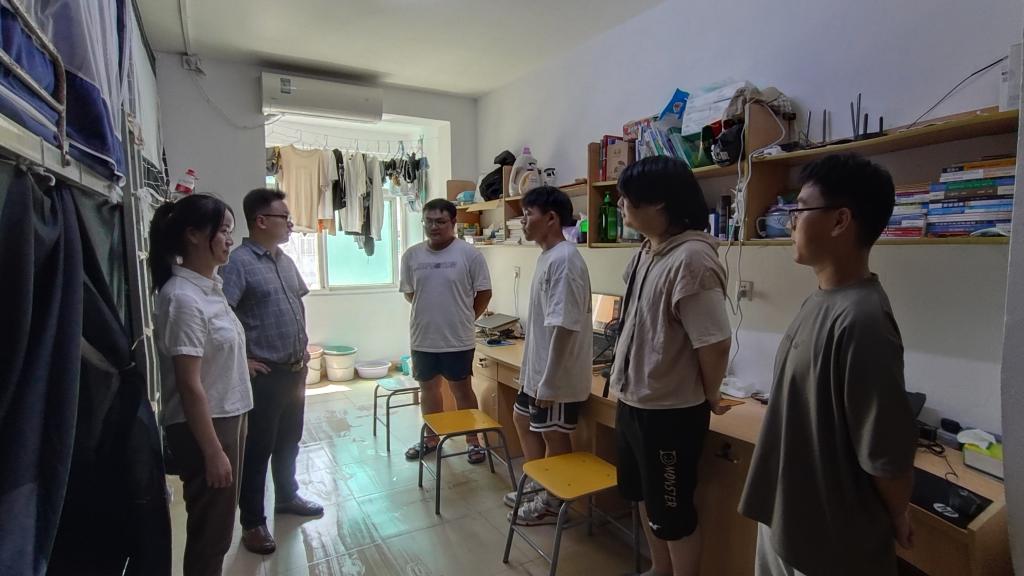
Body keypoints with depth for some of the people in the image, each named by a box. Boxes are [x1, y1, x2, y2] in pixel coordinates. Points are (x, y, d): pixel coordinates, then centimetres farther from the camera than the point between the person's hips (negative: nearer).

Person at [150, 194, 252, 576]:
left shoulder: (211, 286, 6)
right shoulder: (182, 298, -21)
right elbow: (189, 386, -22)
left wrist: (235, 426, 18)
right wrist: (213, 451, -18)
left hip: (228, 418, 8)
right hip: (204, 427, -8)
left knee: (220, 526, 22)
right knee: (209, 531, 9)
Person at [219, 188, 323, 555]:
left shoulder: (286, 261, 10)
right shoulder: (238, 262, -16)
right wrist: (242, 360, -18)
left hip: (295, 370, 8)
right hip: (264, 374, -7)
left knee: (289, 441, 21)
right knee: (258, 449, 7)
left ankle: (287, 497, 39)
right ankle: (252, 522, 22)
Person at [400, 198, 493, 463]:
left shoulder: (469, 254, -10)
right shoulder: (411, 255, 0)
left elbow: (483, 293, -5)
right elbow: (409, 293, 11)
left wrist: (464, 318, 3)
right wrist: (430, 313, 11)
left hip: (458, 339, -4)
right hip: (423, 338, 4)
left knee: (462, 389, 8)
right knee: (428, 388, 17)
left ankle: (473, 441, 24)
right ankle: (431, 439, 34)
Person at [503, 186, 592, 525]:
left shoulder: (564, 260, -22)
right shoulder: (547, 256, 9)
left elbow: (564, 326, -26)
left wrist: (548, 382, -23)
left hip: (556, 376, -10)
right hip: (538, 369, 10)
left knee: (554, 436, 8)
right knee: (523, 419, 23)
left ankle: (553, 503, 29)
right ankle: (537, 486, 40)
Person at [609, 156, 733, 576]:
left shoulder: (691, 259, -24)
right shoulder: (646, 252, 4)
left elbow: (715, 342, -24)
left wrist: (709, 396, -8)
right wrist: (631, 390, 14)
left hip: (670, 411, -9)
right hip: (634, 402, 9)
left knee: (672, 513, 12)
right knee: (645, 497, 26)